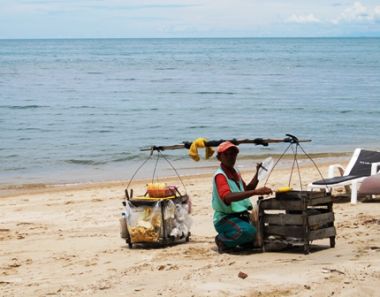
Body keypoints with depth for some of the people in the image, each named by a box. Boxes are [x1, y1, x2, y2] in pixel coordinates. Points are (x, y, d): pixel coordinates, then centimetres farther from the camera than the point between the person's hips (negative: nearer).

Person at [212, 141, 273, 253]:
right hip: (225, 218, -9)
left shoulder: (236, 173, 12)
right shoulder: (220, 175, -15)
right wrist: (256, 192, -41)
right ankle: (223, 241, -9)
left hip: (241, 216, 9)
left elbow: (246, 191, 27)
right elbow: (227, 197, -34)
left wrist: (258, 174, 12)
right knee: (248, 231, -35)